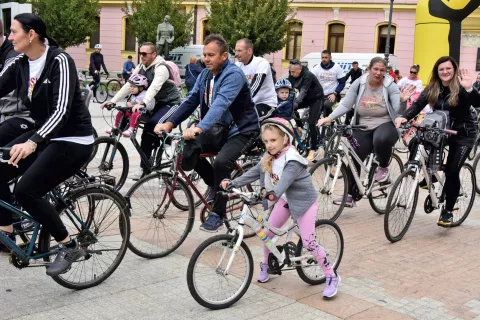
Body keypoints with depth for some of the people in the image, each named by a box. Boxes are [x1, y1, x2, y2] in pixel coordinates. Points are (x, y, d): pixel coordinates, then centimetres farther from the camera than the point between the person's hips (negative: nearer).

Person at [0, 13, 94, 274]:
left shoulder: (59, 61, -20)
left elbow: (62, 109, -30)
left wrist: (32, 142, -44)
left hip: (73, 140, -7)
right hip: (44, 135, 8)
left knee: (25, 191, -19)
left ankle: (69, 246, -4)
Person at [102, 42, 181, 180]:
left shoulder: (161, 68, -23)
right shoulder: (141, 68, 2)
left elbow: (154, 88, -39)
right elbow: (128, 85, -4)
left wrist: (143, 104, -55)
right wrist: (113, 100, -15)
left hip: (171, 104, -8)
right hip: (158, 103, 8)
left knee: (151, 125, -28)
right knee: (149, 129, 0)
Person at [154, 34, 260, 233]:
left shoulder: (233, 74, -21)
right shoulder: (205, 75, 3)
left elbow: (221, 103, -37)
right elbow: (191, 101, 0)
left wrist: (199, 128, -51)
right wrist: (169, 123, -14)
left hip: (241, 130, -7)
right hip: (220, 128, 7)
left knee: (221, 162, -31)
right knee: (188, 152, -12)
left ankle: (218, 214, -12)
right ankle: (216, 185, 14)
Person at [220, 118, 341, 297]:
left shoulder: (293, 160, -28)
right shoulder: (269, 158, -3)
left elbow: (284, 181, -42)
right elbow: (253, 173, -5)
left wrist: (272, 194, -61)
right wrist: (232, 183, -18)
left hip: (303, 201, -7)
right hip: (285, 200, 7)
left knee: (308, 243, -9)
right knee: (267, 233, 5)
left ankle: (332, 277, 6)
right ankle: (265, 266, 31)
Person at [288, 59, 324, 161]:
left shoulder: (308, 75, -31)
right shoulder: (292, 75, -12)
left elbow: (303, 91, -41)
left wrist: (294, 104, -53)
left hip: (316, 99, -6)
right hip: (305, 98, 6)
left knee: (311, 123, -14)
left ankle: (312, 150, -5)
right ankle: (300, 127, 6)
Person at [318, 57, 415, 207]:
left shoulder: (390, 86, -7)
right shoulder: (359, 83, -2)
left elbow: (397, 110, -11)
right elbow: (345, 104, -1)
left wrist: (402, 100, -32)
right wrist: (329, 118, -12)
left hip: (384, 125, -3)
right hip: (363, 129, 3)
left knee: (381, 140, -38)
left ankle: (383, 167, -5)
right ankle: (349, 196, 16)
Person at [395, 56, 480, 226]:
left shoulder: (461, 87, -15)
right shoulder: (432, 88, -3)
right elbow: (418, 105, -14)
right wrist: (404, 117, -33)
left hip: (463, 134, -4)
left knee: (452, 171, -11)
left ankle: (448, 211, 5)